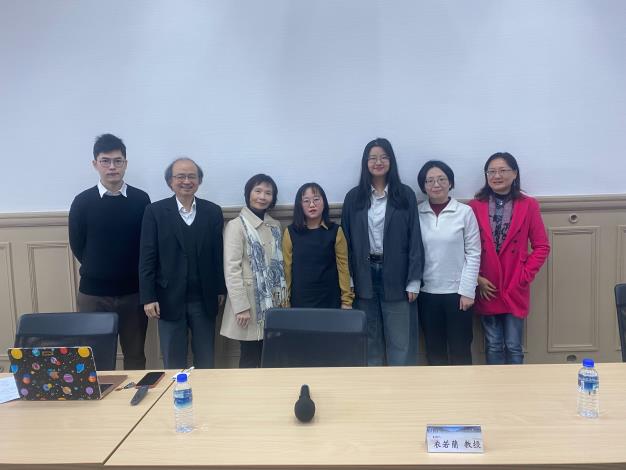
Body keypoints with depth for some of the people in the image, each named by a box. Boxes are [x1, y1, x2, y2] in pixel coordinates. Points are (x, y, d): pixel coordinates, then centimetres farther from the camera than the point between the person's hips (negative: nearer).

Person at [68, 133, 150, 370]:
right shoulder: (83, 201, -3)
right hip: (93, 292, 0)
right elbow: (77, 246, 4)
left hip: (133, 291, 0)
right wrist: (97, 271, 7)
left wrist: (134, 273, 3)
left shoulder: (140, 199, -2)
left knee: (135, 355, 10)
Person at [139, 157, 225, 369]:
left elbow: (218, 253, 5)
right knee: (173, 362, 10)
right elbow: (147, 257, -4)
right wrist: (148, 297, -8)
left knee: (206, 361, 12)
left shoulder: (213, 211, 3)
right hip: (170, 300, -1)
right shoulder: (155, 211, -3)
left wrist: (221, 289, 5)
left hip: (204, 300, 2)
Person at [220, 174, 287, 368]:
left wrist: (283, 297, 8)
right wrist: (241, 306, -17)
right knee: (250, 358, 0)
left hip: (273, 300, 5)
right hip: (251, 300, -5)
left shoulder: (275, 226, 10)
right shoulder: (236, 225, -8)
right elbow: (231, 270, -13)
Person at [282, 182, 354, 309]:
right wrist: (285, 300, 3)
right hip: (299, 300, 1)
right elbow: (287, 268, 2)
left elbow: (343, 266, -3)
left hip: (330, 300, 0)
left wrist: (346, 300, -5)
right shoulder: (291, 232, -1)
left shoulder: (335, 231, -2)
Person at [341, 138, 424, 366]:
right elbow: (347, 240, 4)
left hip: (395, 275, -1)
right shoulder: (354, 197, 5)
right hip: (364, 274, 2)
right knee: (369, 338, 11)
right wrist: (349, 280, -1)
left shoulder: (405, 195, 0)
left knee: (400, 339, 4)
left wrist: (414, 280, -7)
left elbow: (415, 239, -2)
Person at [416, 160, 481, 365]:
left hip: (457, 291, -2)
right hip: (427, 292, 2)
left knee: (460, 348, 7)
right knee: (434, 348, 13)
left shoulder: (465, 212, -4)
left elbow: (473, 255, -4)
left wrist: (467, 291, -8)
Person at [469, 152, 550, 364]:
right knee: (493, 346, 11)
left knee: (513, 347, 7)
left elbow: (542, 246, 1)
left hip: (515, 289, -1)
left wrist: (525, 276, -7)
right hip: (487, 290, 1)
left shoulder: (528, 205, -1)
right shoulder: (475, 206, -1)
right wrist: (477, 279, -7)